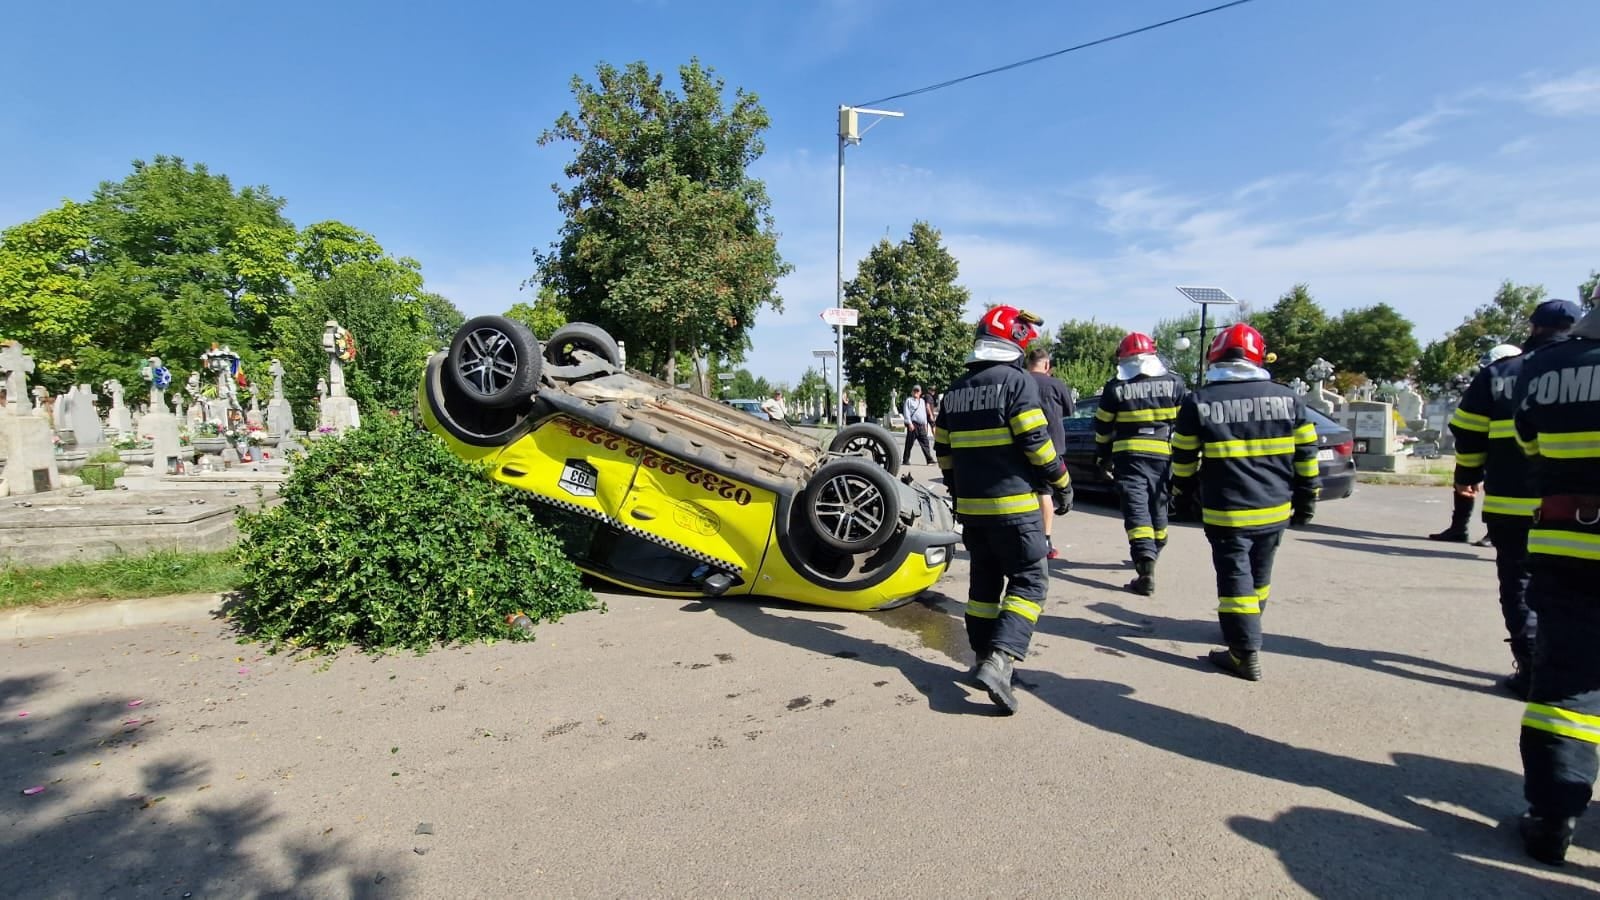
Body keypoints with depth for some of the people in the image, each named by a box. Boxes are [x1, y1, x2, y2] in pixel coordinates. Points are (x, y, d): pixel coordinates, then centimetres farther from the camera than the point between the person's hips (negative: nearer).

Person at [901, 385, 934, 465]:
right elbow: (906, 412, -6)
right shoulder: (909, 400, 1)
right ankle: (905, 460, 4)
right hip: (913, 425, -6)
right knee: (909, 443, -2)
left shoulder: (922, 401, 21)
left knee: (925, 443, 2)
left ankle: (929, 460, 2)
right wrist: (909, 423, -15)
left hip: (922, 425, 6)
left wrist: (925, 424, 19)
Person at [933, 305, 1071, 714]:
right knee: (1028, 581, -1)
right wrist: (1062, 483, -1)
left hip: (970, 505, 7)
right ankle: (1000, 658, -15)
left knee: (984, 580, 17)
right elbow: (1036, 444, -15)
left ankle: (983, 656, 21)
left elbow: (944, 450, 14)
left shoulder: (955, 391, 10)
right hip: (1012, 505, -6)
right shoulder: (1017, 382, -10)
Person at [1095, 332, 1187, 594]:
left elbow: (1102, 427, 4)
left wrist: (1103, 458, 17)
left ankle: (1146, 567, -22)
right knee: (1157, 506, 20)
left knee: (1136, 510, -7)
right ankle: (1151, 554, 39)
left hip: (1129, 456, -3)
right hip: (1164, 455, 3)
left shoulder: (1115, 388, -2)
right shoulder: (1174, 382, 2)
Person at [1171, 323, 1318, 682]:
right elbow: (1306, 456, 5)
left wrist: (1184, 488, 18)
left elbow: (1183, 460, -1)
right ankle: (1246, 632, 39)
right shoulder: (1286, 398, 0)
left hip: (1226, 513, -4)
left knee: (1235, 579, 3)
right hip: (1275, 510, 4)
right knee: (1258, 575, 20)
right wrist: (1306, 500, 15)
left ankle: (1246, 654, 3)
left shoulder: (1198, 402, -9)